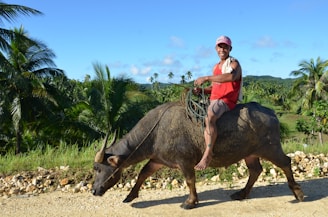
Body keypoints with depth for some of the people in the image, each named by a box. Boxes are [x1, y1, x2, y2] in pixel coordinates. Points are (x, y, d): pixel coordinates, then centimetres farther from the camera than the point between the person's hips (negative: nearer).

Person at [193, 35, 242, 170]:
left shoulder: (234, 63, -3)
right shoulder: (216, 67, 21)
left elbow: (231, 76, -28)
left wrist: (206, 78, -30)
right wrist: (201, 90, -1)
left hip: (226, 101, -9)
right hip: (213, 101, 9)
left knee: (209, 118, -36)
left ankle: (208, 154, -37)